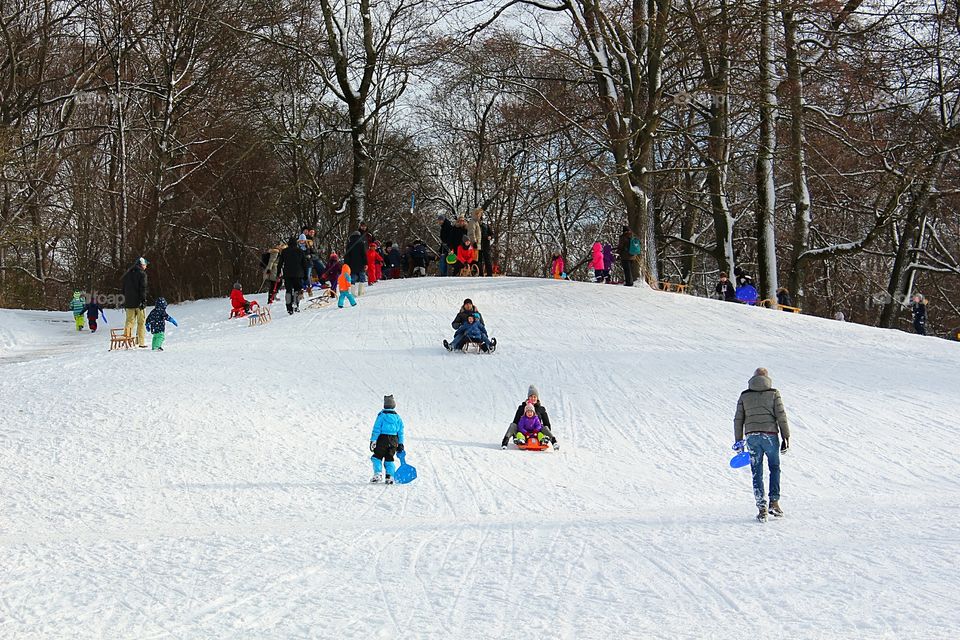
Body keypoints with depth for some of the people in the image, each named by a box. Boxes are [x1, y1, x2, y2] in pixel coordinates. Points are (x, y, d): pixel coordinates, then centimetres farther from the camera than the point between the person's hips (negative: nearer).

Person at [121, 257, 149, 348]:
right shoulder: (142, 274, -6)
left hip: (129, 303, 6)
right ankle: (141, 342, -4)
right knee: (141, 322, -1)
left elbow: (124, 289, 18)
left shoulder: (127, 274, 15)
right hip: (139, 302, -5)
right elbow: (143, 289, -14)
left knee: (129, 321, 9)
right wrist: (143, 301, -14)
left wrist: (125, 302, 21)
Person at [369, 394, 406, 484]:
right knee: (389, 458, 12)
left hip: (383, 438, -4)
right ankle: (390, 477, 1)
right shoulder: (397, 417, 9)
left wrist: (373, 441, -5)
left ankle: (378, 474, -13)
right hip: (394, 440, 4)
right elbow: (400, 432, 11)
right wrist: (400, 444, 16)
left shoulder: (382, 415, -4)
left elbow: (376, 429, -7)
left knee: (377, 457, 4)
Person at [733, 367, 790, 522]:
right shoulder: (773, 394, 0)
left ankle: (762, 508, -2)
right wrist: (786, 438, 1)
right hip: (770, 435, -1)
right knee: (774, 468, 17)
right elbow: (781, 417, -4)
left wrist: (738, 441, 11)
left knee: (757, 473, 5)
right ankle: (774, 502, 8)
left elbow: (738, 419, 6)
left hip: (752, 437, 1)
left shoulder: (744, 396, 7)